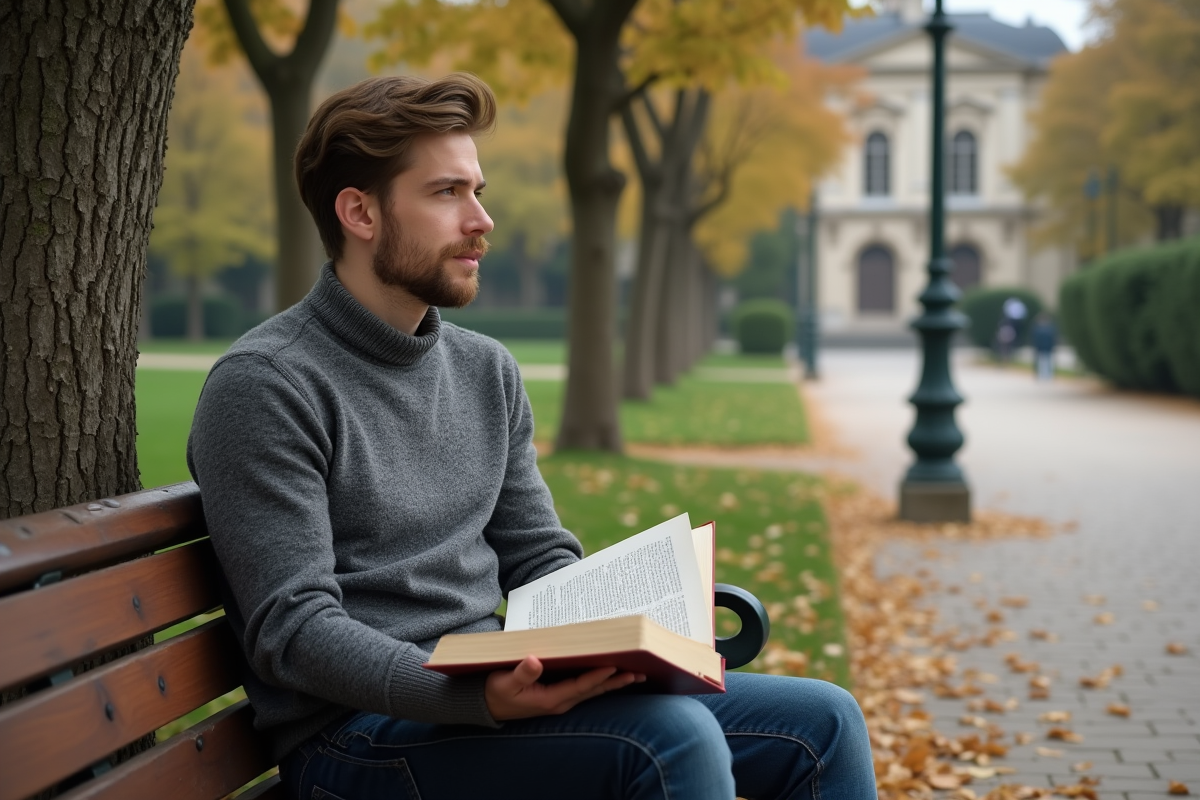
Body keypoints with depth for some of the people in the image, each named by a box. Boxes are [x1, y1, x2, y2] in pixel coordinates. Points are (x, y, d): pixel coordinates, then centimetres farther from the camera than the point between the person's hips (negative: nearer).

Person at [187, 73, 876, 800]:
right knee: (672, 737, -30)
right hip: (359, 735, -7)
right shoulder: (266, 387, -11)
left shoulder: (488, 371, 14)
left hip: (492, 691, 8)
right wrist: (480, 696, -32)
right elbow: (292, 630, -17)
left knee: (822, 721, -1)